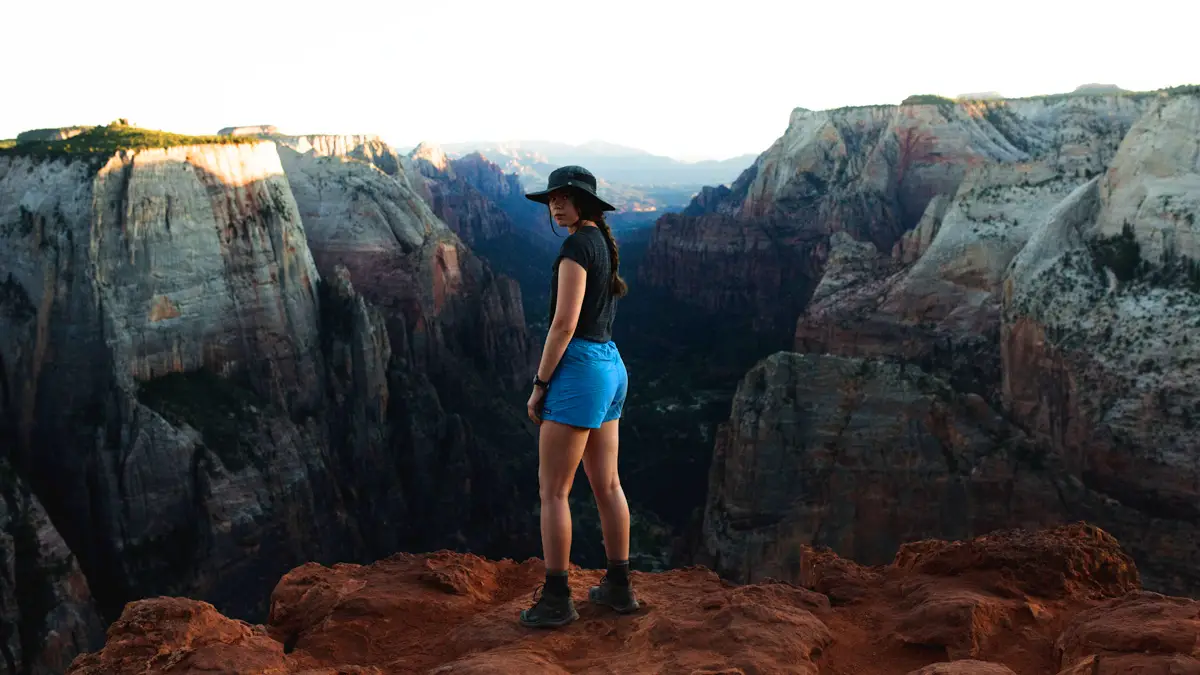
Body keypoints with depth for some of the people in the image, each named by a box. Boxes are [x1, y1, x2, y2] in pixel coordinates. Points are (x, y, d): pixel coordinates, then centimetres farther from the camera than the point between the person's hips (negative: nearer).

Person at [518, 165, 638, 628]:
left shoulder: (577, 246, -15)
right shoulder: (604, 243, 14)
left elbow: (564, 324, -19)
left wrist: (540, 385, -11)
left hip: (579, 370, -10)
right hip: (611, 367, 10)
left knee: (552, 490, -1)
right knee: (606, 484, 15)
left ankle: (556, 599, 7)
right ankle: (619, 587, 24)